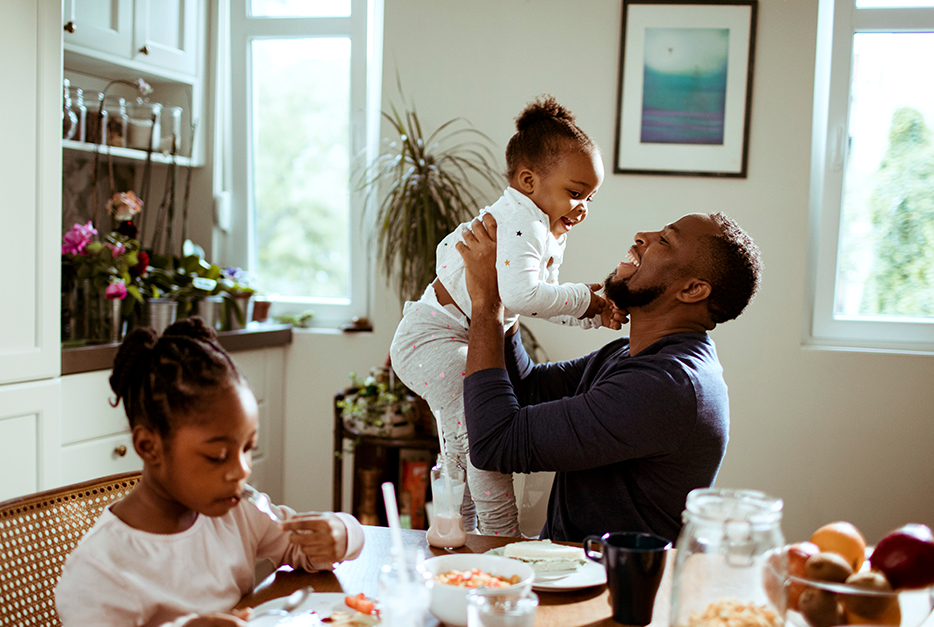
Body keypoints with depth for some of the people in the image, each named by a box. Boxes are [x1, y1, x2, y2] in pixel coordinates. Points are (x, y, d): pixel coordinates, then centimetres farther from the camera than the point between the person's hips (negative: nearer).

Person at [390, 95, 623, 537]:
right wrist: (582, 298, -26)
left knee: (462, 446, 20)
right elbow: (521, 295, -38)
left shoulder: (550, 233, 11)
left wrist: (594, 313, 2)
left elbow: (539, 303, 15)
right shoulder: (520, 223, -24)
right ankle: (502, 539, -13)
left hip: (460, 343, 12)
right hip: (433, 339, -12)